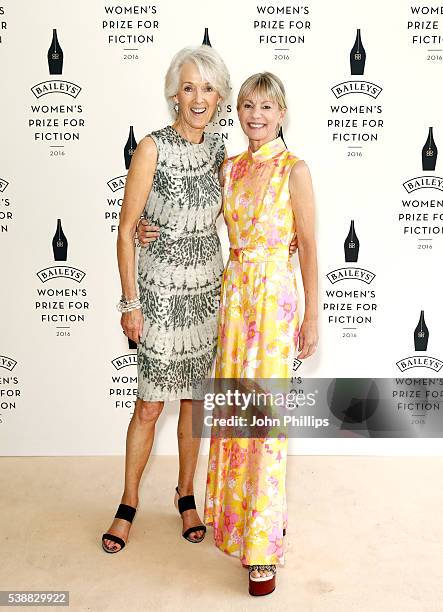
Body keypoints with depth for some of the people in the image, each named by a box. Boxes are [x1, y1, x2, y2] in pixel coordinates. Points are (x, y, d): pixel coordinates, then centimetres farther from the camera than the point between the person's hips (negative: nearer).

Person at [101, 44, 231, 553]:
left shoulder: (217, 149, 5)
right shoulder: (153, 148, -11)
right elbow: (126, 229, -11)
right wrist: (130, 302, -12)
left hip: (208, 288, 5)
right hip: (161, 291, -4)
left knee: (195, 396, 13)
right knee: (150, 404, 4)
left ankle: (186, 493, 32)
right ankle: (129, 502, 25)